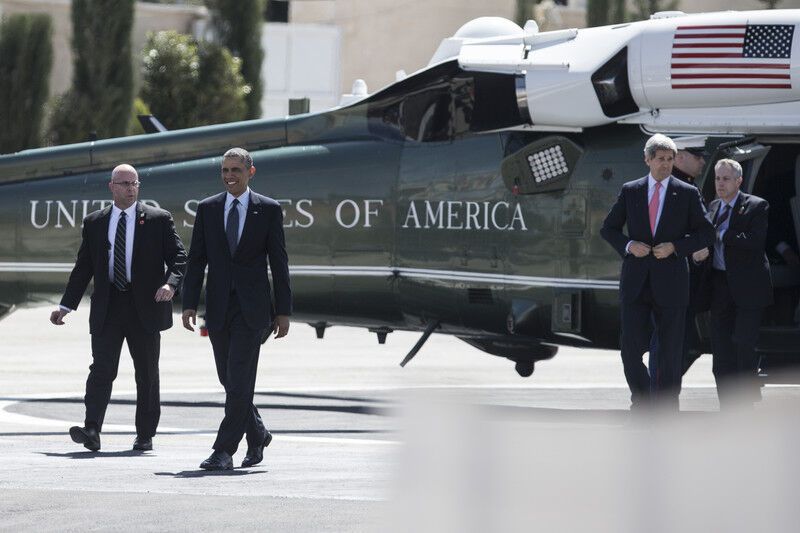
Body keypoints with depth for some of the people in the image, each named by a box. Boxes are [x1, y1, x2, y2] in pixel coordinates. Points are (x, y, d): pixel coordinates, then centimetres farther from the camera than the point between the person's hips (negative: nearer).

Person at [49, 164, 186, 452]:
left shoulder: (159, 219, 4)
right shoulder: (94, 223, 11)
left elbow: (178, 257, -1)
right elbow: (83, 267, 13)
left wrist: (171, 283, -21)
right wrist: (65, 306, 6)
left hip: (145, 306, -1)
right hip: (107, 308, 1)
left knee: (147, 373, 5)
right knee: (101, 368, -12)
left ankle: (145, 435, 14)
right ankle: (91, 430, -23)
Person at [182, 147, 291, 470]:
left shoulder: (268, 210, 2)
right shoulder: (207, 209, 8)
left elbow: (279, 263, 3)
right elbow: (196, 259, 8)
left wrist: (283, 311, 0)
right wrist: (189, 304, 0)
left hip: (251, 310, -3)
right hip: (218, 308, 3)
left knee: (239, 381, -10)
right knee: (229, 381, 8)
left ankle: (224, 452, -10)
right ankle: (257, 436, 28)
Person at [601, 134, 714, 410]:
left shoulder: (687, 194, 3)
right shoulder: (630, 191, 8)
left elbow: (706, 233, 4)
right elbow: (608, 229, 12)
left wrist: (674, 247, -11)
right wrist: (628, 245, -7)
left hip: (670, 282, -1)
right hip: (636, 281, 1)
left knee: (670, 351, 2)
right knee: (631, 346, -3)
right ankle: (640, 400, 18)